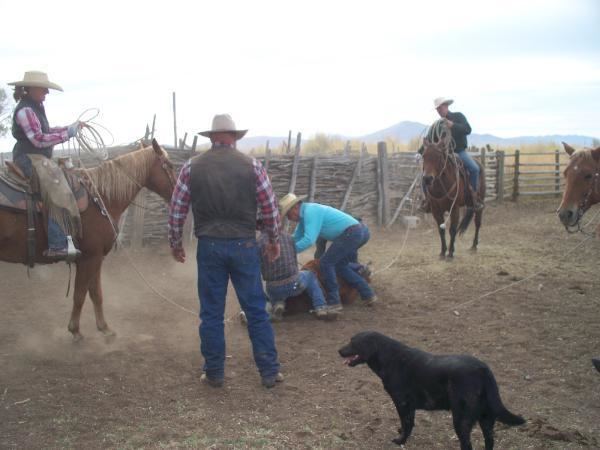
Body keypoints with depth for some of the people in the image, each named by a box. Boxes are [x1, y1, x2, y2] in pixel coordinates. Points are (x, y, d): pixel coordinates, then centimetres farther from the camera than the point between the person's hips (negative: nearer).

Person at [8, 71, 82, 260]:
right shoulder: (25, 110, -15)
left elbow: (45, 131, 21)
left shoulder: (36, 107, 15)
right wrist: (68, 133, -18)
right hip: (29, 159, -11)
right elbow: (39, 139, -21)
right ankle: (57, 246, -31)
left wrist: (69, 127, 9)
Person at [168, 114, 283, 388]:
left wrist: (175, 243, 16)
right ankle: (269, 372, 13)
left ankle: (214, 373, 17)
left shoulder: (192, 167, 0)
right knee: (256, 311, 8)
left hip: (209, 247, 0)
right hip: (244, 246, 0)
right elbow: (270, 209, 2)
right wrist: (274, 241, 16)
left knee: (211, 313, 9)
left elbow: (176, 211, 3)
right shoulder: (252, 166, -2)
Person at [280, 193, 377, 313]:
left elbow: (308, 240, -20)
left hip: (351, 233, -10)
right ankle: (368, 295, 19)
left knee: (326, 263, -5)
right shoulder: (305, 213, 20)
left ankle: (333, 302, -2)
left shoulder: (310, 212, -12)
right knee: (340, 266, 20)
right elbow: (296, 238, 28)